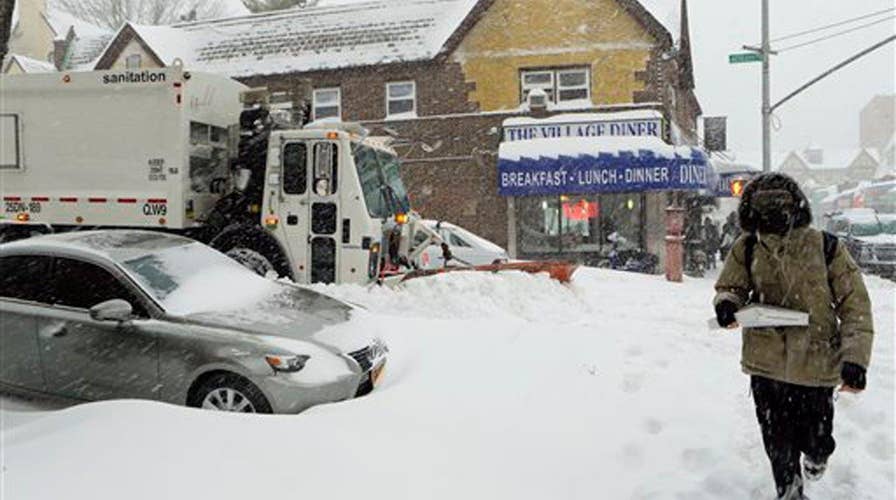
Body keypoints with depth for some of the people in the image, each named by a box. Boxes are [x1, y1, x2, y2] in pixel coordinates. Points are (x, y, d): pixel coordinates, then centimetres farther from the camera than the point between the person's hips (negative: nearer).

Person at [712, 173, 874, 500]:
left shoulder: (826, 248, -12)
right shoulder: (747, 249, -8)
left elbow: (855, 304, -7)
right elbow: (729, 287, 6)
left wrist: (855, 357, -16)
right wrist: (727, 302, -18)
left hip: (817, 365, -1)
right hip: (766, 364, 1)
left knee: (815, 438, 13)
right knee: (778, 443, 10)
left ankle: (816, 455, 52)